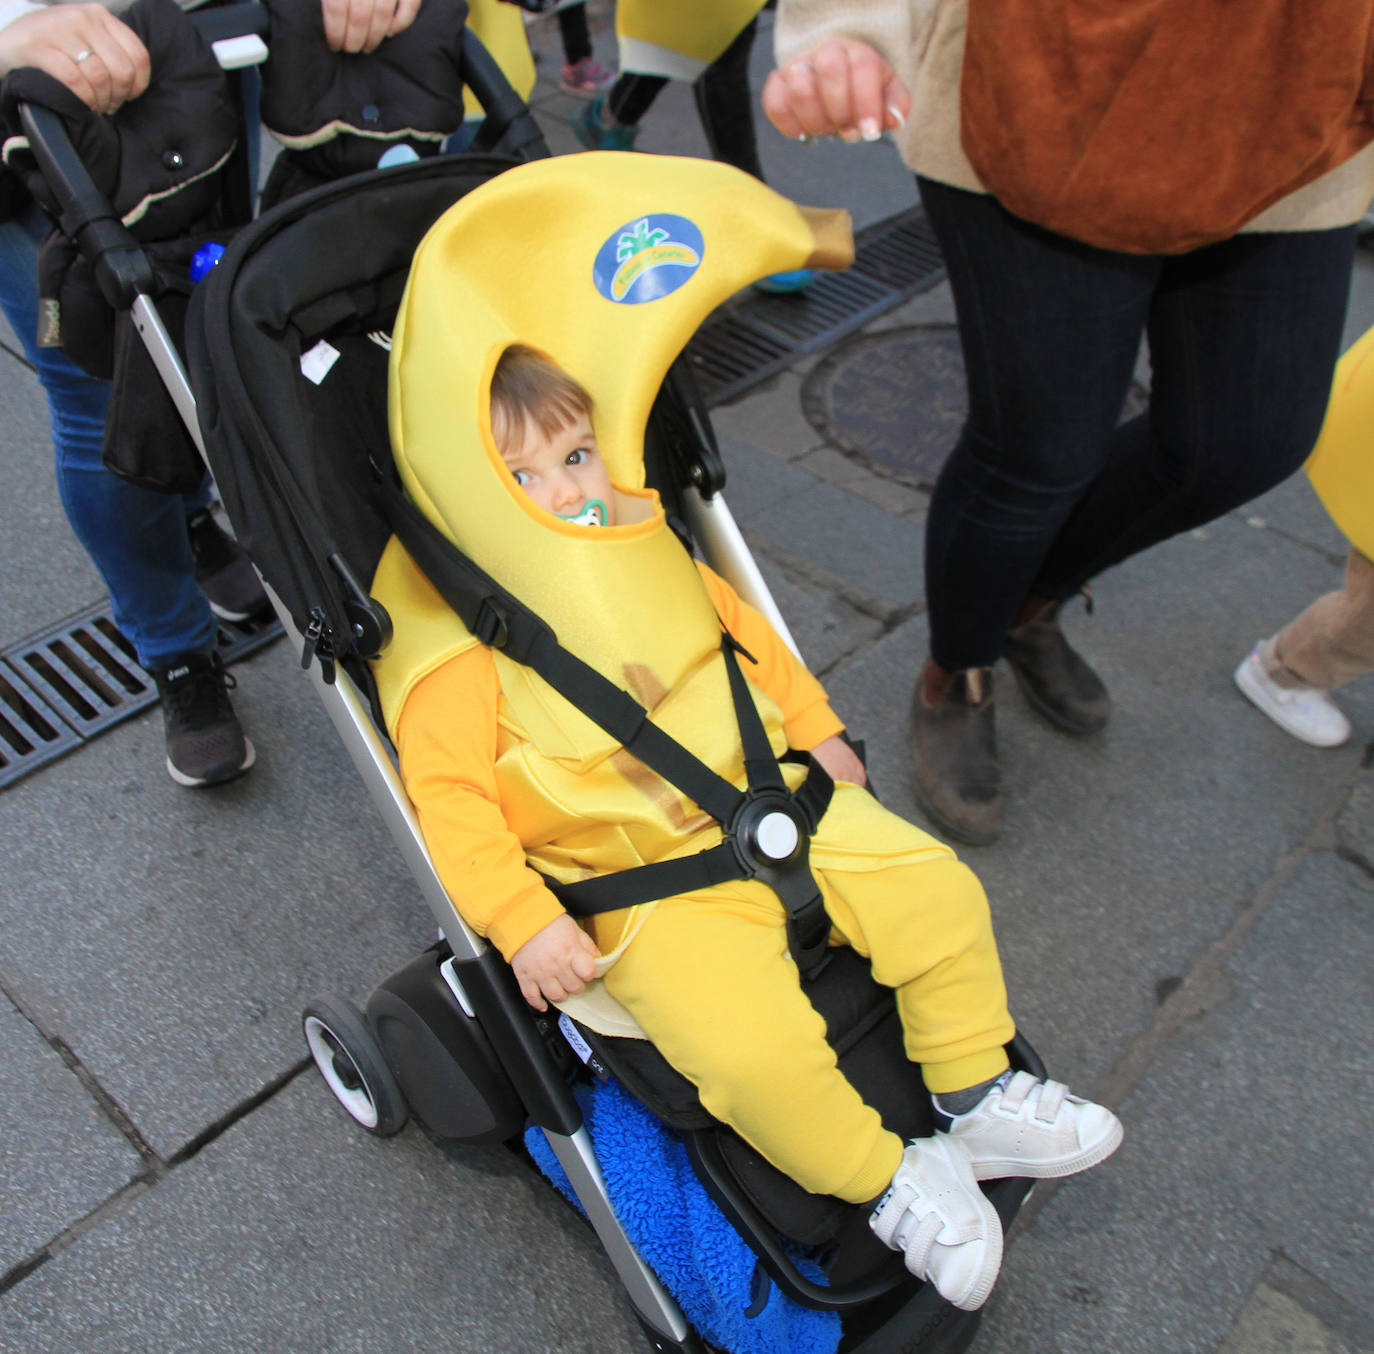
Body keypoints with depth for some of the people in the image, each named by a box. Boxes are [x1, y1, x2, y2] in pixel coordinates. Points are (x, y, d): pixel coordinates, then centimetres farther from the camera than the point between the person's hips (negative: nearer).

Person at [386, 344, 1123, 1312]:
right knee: (757, 1050, -24)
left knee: (937, 891, -2)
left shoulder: (646, 553, 9)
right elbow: (448, 796, -14)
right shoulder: (464, 650, -10)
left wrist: (817, 730, 19)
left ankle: (979, 1098, 19)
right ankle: (887, 1181, 5)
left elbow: (743, 629, 23)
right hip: (650, 890, -5)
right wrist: (525, 921, -22)